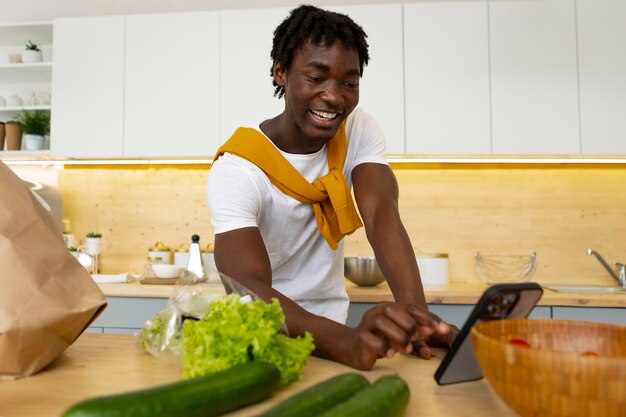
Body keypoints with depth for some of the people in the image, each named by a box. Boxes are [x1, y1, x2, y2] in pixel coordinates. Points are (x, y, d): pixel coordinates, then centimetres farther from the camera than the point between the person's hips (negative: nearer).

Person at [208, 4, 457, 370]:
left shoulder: (359, 131, -6)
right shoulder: (237, 168, -20)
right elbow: (250, 291, -31)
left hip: (330, 325, 3)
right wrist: (348, 343, -47)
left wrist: (417, 312, -35)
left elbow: (382, 215, -19)